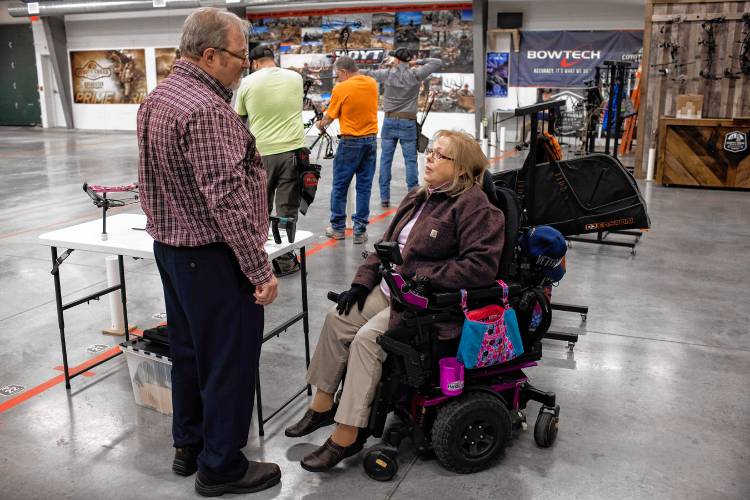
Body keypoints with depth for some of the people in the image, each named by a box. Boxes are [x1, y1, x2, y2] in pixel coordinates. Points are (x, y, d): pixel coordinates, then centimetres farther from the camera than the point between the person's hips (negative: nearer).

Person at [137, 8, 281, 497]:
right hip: (214, 256, -10)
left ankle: (188, 446, 34)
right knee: (230, 359, 2)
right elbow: (228, 199, -27)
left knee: (188, 348, 19)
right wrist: (260, 269, -23)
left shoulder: (157, 97, 10)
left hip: (169, 246, 10)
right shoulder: (207, 111, -22)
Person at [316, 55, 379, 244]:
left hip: (350, 142, -4)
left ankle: (338, 228, 16)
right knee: (364, 186, 7)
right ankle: (360, 230, 8)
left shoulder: (341, 89, -10)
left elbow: (329, 117, -1)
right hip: (371, 140, 5)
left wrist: (321, 125, 18)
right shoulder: (372, 83, 4)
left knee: (339, 186, 9)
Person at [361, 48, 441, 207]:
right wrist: (417, 62, 5)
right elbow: (437, 62, 4)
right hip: (408, 122, -2)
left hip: (390, 121, 2)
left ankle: (384, 198, 9)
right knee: (411, 160, 2)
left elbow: (367, 73, 15)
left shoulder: (387, 74, 1)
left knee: (385, 159, 8)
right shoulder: (415, 75, -3)